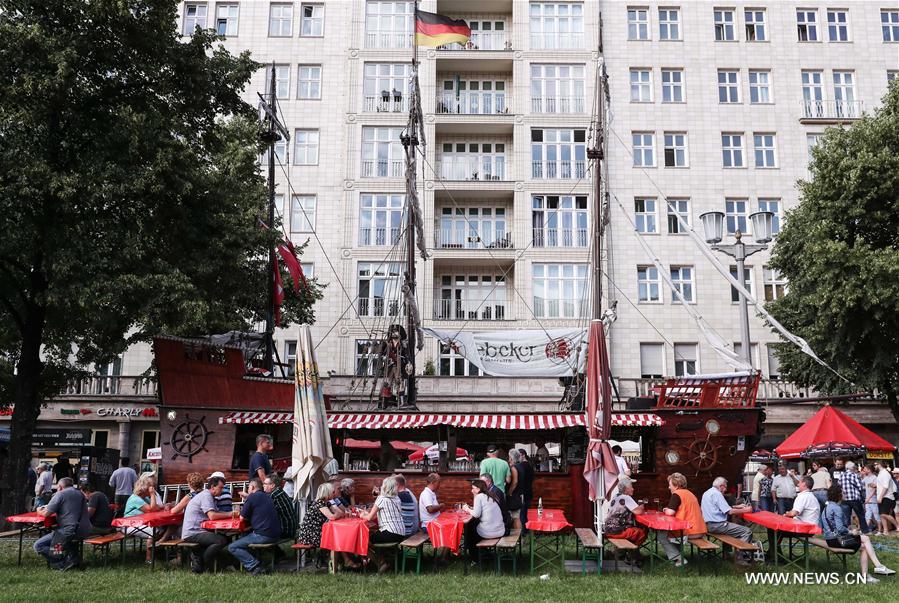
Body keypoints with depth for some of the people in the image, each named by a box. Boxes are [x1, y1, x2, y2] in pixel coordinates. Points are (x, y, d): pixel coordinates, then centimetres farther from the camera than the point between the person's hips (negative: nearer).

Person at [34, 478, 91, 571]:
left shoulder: (60, 494, -4)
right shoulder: (81, 494, 18)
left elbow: (46, 513, -6)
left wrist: (39, 510, 17)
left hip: (69, 531, -8)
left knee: (38, 546, 2)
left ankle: (66, 560, -9)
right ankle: (73, 555, 17)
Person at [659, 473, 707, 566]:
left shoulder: (676, 494, -8)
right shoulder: (690, 493, 17)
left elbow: (670, 512, -16)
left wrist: (665, 510, 10)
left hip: (690, 531, -9)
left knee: (662, 535, 2)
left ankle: (678, 558, -5)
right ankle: (678, 554, 20)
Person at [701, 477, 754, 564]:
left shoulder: (707, 493, 17)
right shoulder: (716, 494, -13)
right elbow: (730, 512, -17)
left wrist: (737, 506, 20)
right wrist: (745, 510, -7)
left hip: (708, 525, 10)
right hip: (717, 525, -10)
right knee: (747, 531, -9)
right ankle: (740, 557, -9)